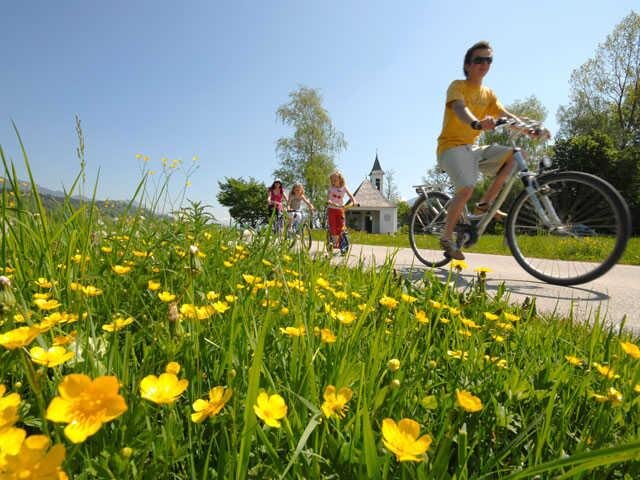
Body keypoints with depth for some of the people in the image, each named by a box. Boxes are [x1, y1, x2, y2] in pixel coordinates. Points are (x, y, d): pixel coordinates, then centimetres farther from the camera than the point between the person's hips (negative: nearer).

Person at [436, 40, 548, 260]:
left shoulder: (488, 94, 15)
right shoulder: (458, 86, -4)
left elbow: (506, 115, 4)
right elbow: (459, 108, -26)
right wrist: (476, 123, -47)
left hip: (473, 147, 7)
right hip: (452, 146, -7)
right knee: (467, 188, -29)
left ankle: (485, 204, -4)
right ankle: (447, 237, -11)